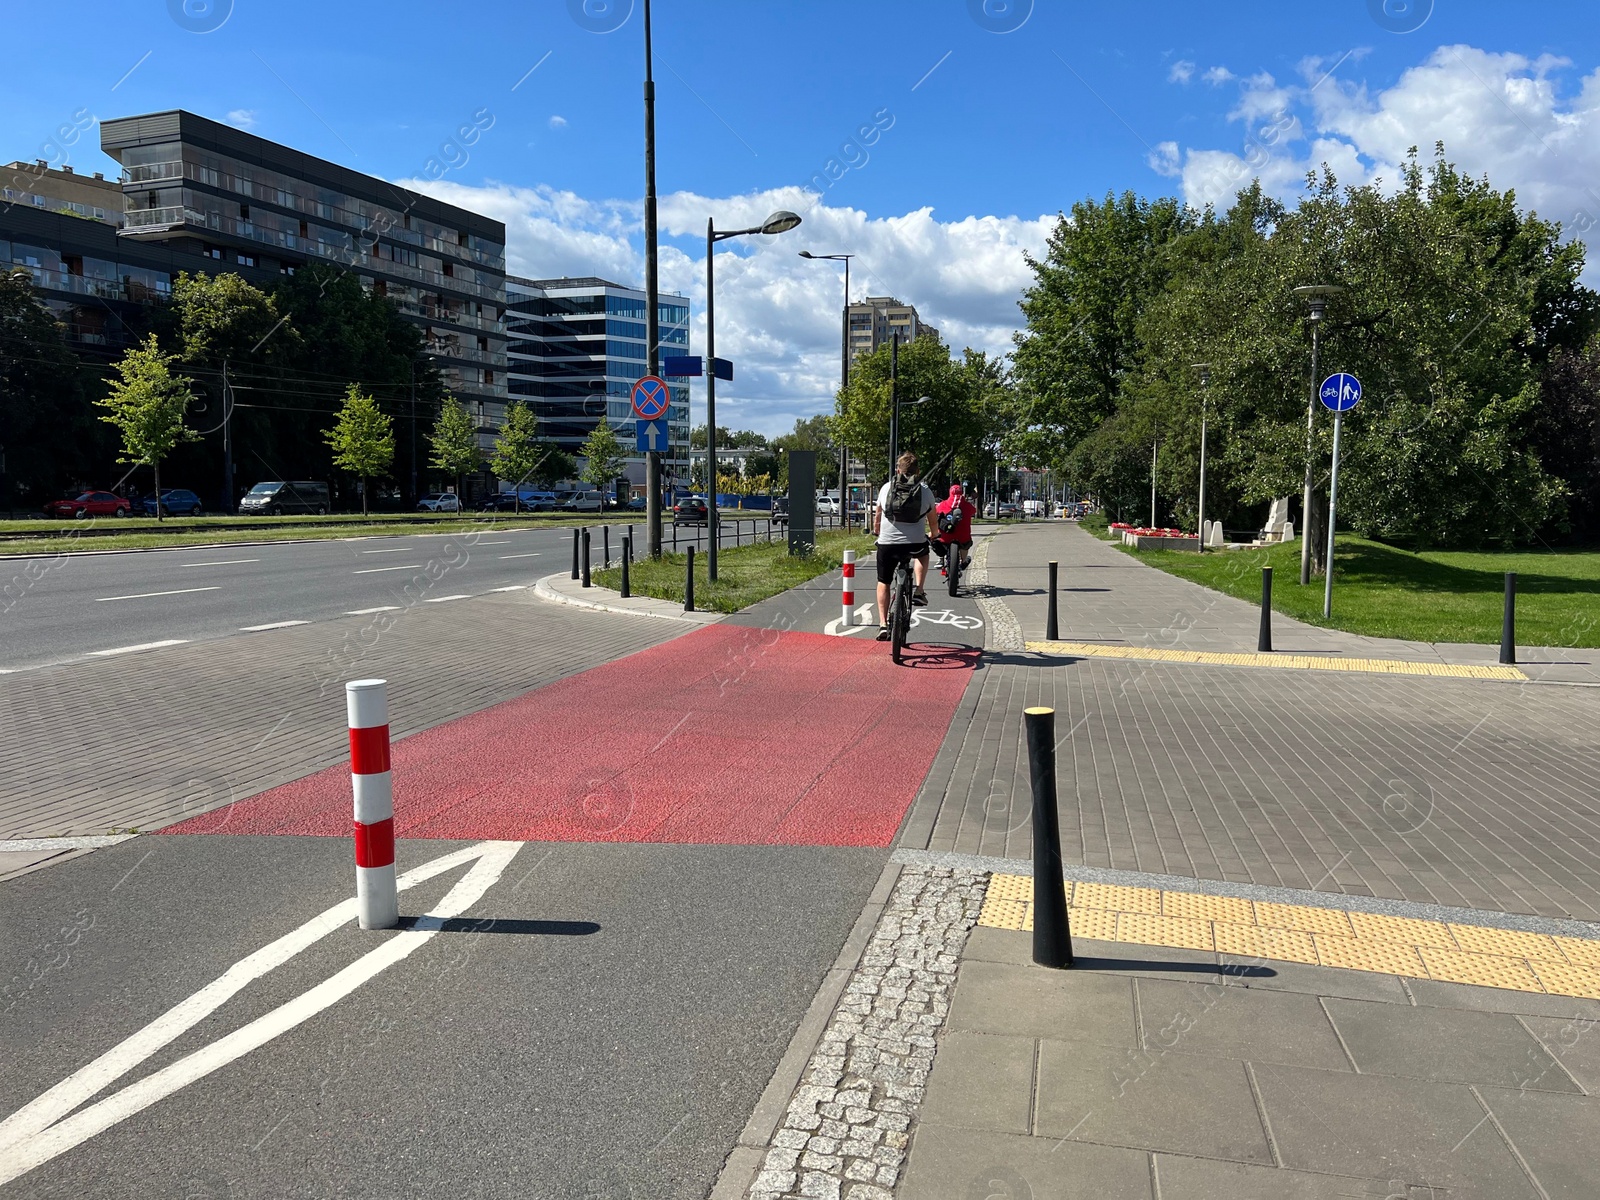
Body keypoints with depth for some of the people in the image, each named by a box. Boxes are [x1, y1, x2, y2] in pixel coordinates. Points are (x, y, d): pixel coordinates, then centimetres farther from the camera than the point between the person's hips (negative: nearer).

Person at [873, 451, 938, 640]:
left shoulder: (887, 488, 6)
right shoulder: (925, 491, 4)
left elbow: (877, 517, 18)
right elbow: (933, 522, 16)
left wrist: (877, 532, 38)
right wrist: (932, 535, 38)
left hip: (887, 544, 0)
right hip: (915, 544, 0)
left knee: (883, 583, 18)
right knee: (923, 553, 35)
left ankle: (883, 624, 11)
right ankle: (918, 590, 18)